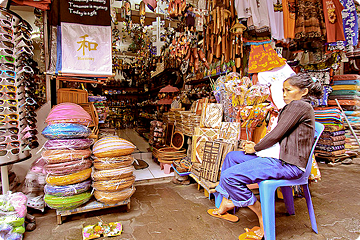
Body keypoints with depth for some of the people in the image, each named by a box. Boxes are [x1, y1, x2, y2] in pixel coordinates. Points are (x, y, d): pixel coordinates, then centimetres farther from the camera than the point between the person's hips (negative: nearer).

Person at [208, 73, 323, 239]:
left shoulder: (300, 105, -11)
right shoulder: (290, 108, 20)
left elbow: (276, 135, -16)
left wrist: (255, 148, -1)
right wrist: (256, 145, 6)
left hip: (287, 164, -11)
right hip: (278, 156, 11)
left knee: (229, 176, -20)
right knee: (231, 156, 16)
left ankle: (263, 215, -2)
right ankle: (226, 202, 17)